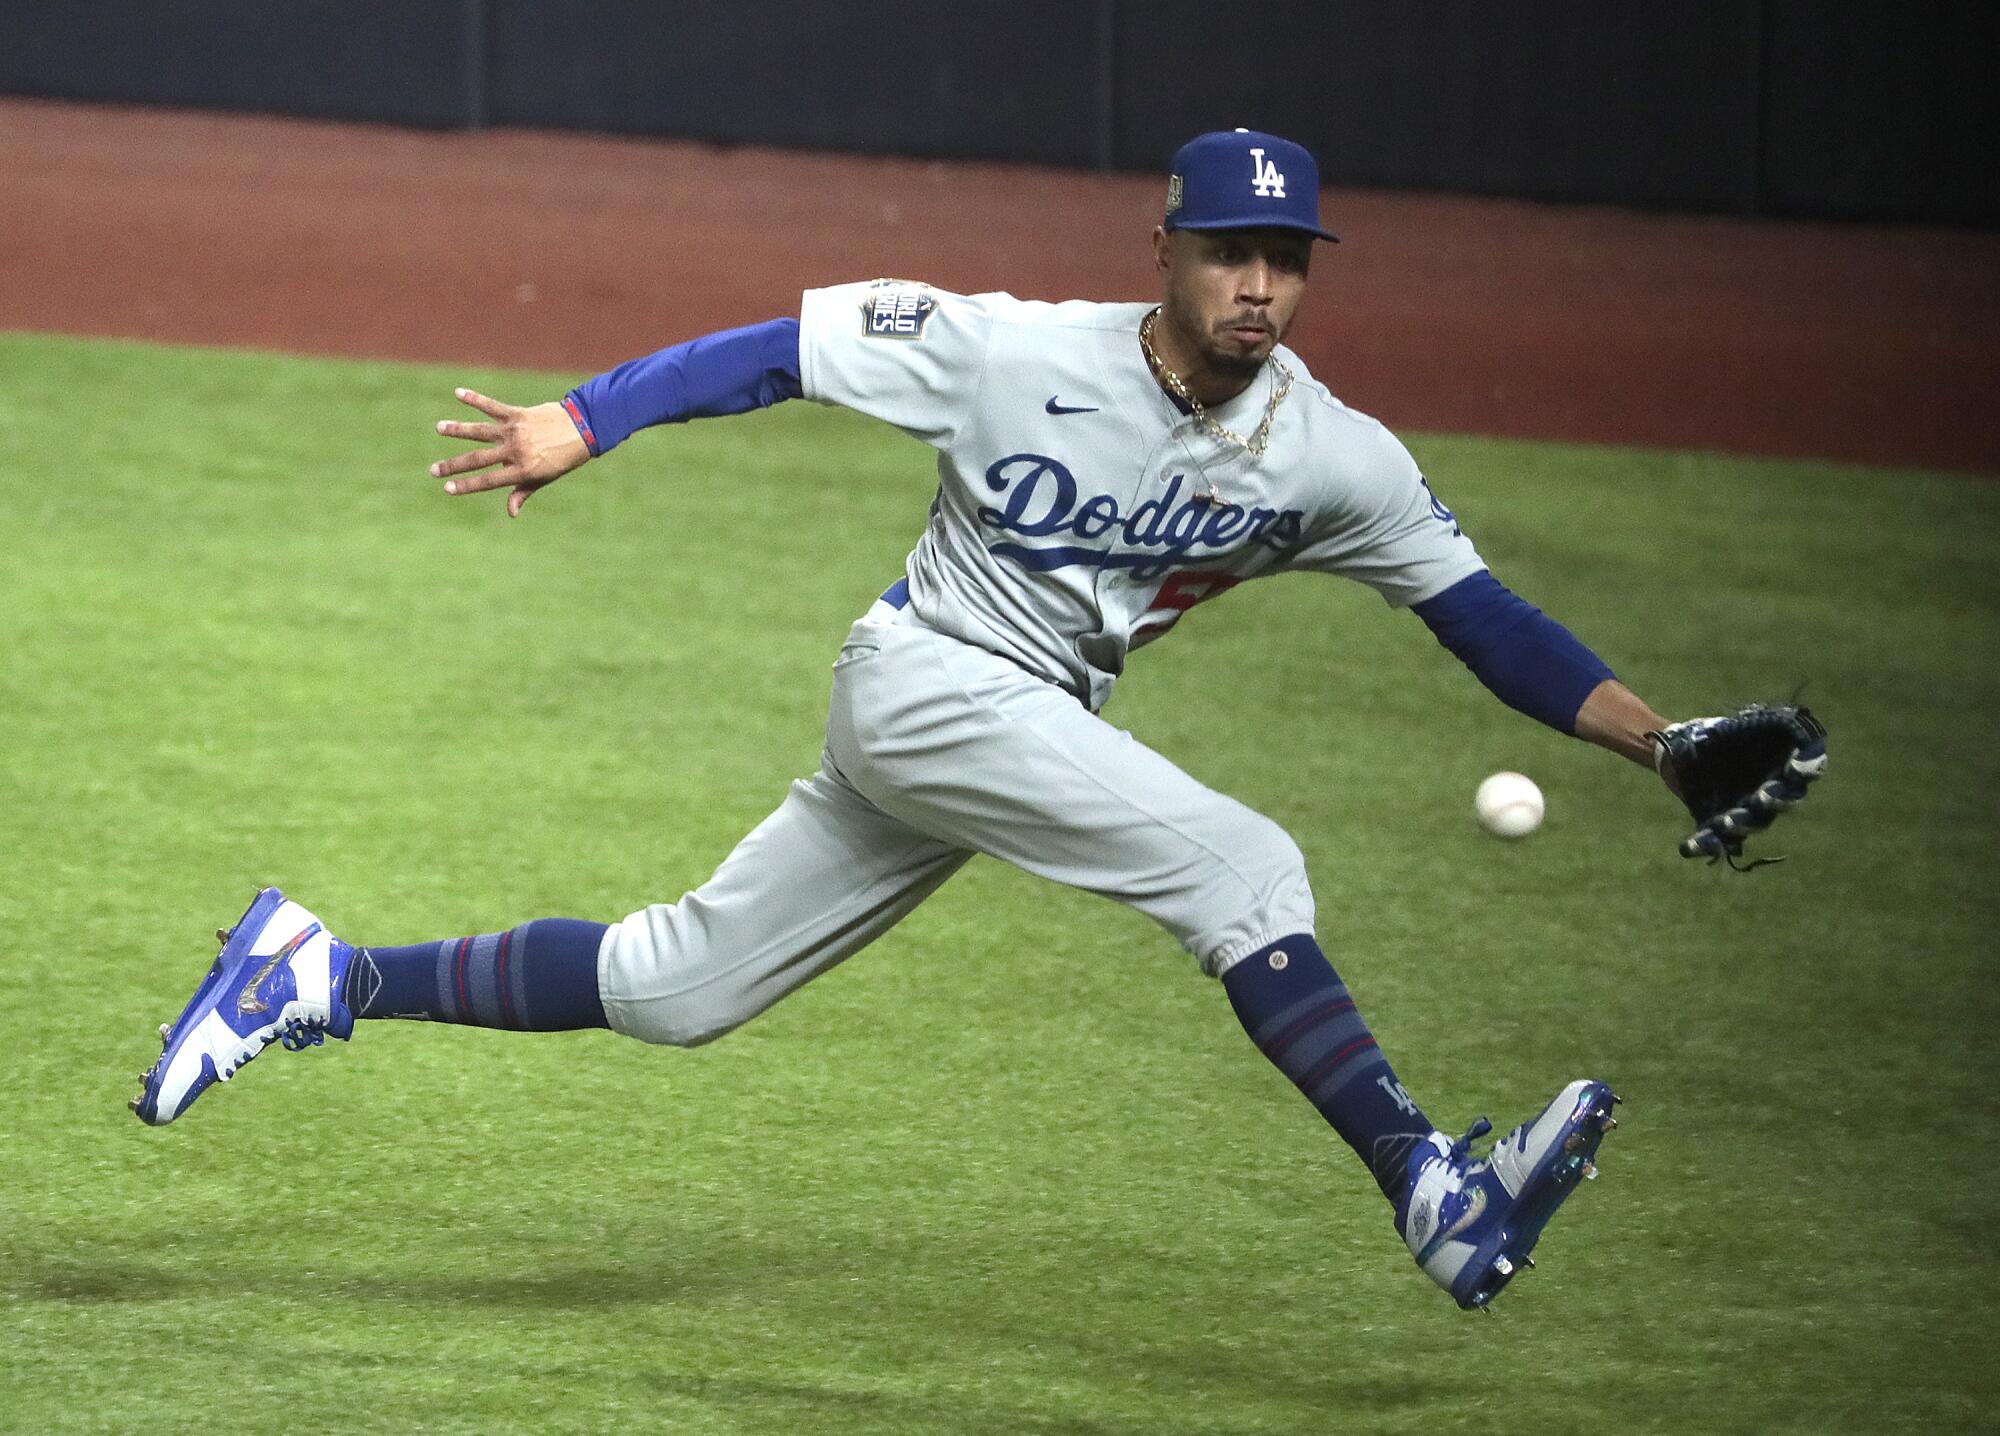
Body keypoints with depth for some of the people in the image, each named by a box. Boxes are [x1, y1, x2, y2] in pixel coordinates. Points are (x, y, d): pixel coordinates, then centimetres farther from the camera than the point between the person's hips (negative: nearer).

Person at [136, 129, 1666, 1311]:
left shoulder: (1337, 458, -6)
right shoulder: (1017, 353, -16)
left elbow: (1483, 613, -4)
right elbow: (786, 348, -12)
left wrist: (1655, 739, -14)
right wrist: (581, 421, -21)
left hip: (1037, 730, 6)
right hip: (922, 683, -6)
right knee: (1246, 868, -25)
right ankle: (1436, 1197, -31)